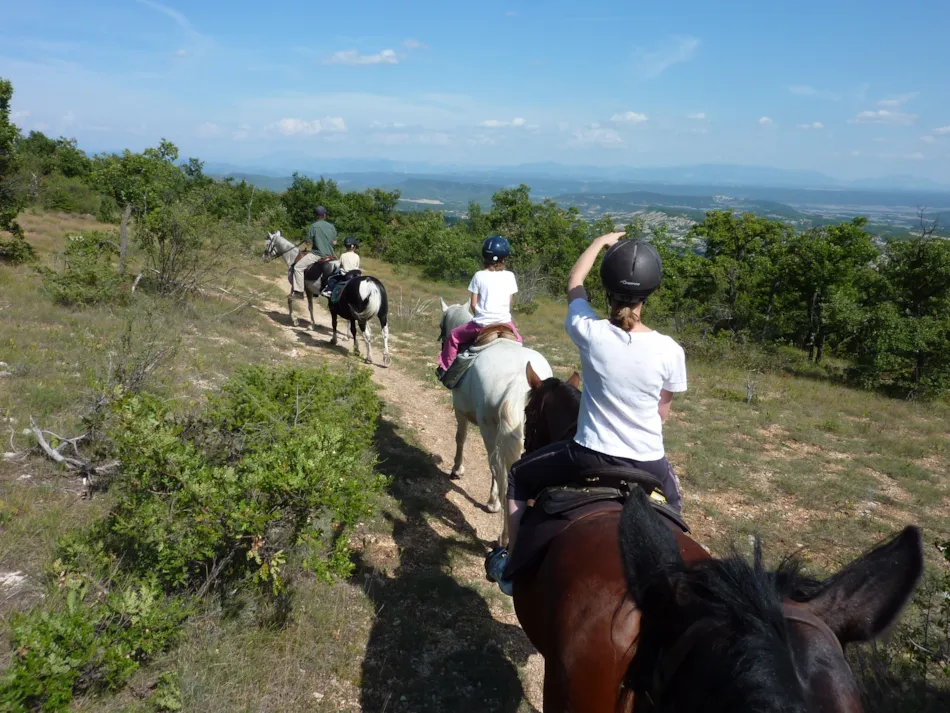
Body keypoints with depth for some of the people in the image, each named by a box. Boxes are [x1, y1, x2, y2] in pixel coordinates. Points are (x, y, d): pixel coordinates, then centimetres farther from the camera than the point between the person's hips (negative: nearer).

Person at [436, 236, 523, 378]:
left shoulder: (479, 276, -3)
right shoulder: (509, 276, 1)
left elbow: (473, 304, -1)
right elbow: (510, 302, 6)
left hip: (482, 323, -2)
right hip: (505, 322, 2)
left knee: (454, 336, 20)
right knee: (518, 339, 33)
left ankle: (445, 368, 22)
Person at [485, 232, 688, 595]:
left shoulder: (589, 331, -15)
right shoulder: (670, 351, -14)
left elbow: (574, 284, 7)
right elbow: (663, 409, 3)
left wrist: (601, 242, 22)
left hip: (589, 456, -2)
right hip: (649, 464, 2)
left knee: (518, 477, 25)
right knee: (673, 502, 38)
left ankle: (511, 566, 30)